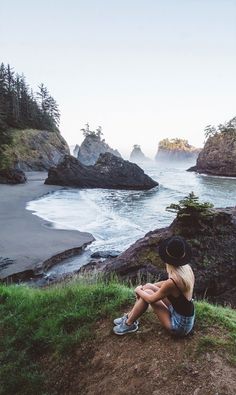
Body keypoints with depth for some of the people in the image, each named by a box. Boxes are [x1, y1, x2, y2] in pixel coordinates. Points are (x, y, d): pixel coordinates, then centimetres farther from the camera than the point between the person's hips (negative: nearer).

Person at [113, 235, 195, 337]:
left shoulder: (173, 282, -32)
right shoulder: (187, 268, -8)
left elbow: (151, 299, -16)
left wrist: (139, 290, 4)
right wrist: (145, 287, 10)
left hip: (180, 325, -7)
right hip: (188, 316, 8)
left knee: (147, 293, -8)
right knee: (148, 287, 4)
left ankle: (129, 324, 12)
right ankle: (130, 316, 22)